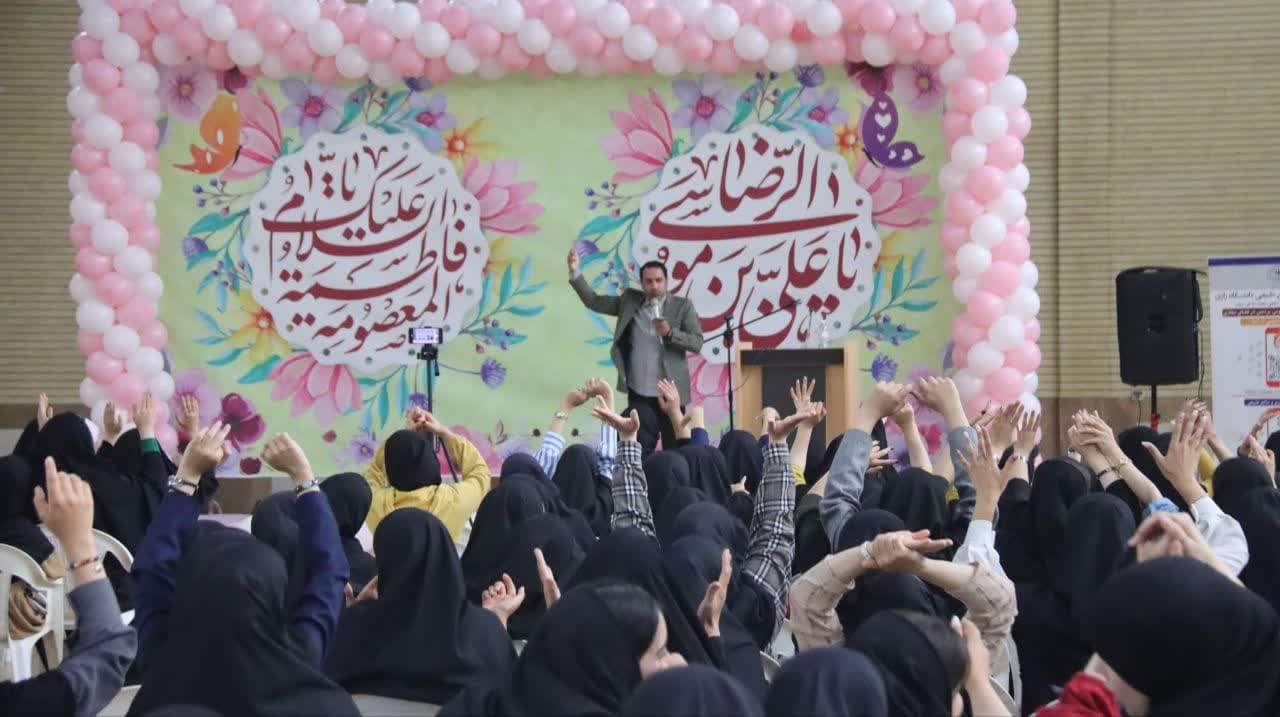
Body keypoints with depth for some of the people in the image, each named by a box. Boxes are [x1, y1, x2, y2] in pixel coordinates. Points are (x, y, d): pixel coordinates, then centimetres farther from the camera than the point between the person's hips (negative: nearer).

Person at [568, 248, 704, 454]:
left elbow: (697, 343, -6)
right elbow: (592, 301, 6)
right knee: (641, 451, 2)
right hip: (639, 393, 2)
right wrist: (575, 271, -5)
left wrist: (670, 333, -22)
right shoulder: (630, 301, 5)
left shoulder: (682, 307, -2)